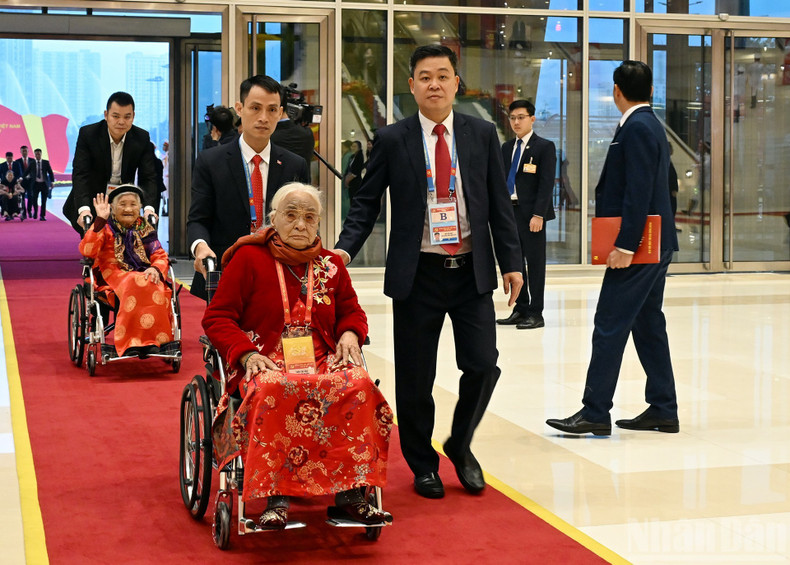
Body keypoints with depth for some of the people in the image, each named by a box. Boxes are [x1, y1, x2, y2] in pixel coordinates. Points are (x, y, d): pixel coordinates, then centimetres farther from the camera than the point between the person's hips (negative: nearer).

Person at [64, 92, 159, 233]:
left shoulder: (142, 138, -7)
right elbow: (80, 174, -21)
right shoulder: (87, 134, -13)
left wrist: (149, 208, -29)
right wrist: (83, 209, -37)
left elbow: (148, 177, -9)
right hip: (91, 206, -2)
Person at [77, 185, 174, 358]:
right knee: (134, 284, -36)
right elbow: (87, 251, -8)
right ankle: (133, 342, -36)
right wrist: (100, 220, -15)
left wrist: (155, 269, -13)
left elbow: (160, 256, 11)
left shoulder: (145, 229, 20)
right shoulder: (105, 227, 10)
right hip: (113, 277, -3)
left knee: (155, 287, -33)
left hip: (145, 277, 3)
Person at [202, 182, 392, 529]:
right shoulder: (248, 259, 6)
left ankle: (349, 493, -29)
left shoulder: (330, 265, 17)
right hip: (265, 363, -3)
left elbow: (351, 311, 28)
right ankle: (276, 498, -38)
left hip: (322, 363, 3)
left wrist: (350, 334, 3)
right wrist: (247, 354, -13)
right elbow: (217, 318, 4)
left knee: (359, 384, -31)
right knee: (273, 390, -40)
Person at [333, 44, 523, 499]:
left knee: (483, 366, -4)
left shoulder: (483, 135, 5)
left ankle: (461, 445, 23)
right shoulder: (392, 140, 1)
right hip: (417, 273, -1)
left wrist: (512, 262, 1)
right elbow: (366, 203, 2)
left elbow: (500, 203, 7)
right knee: (415, 378, 5)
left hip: (472, 271, 1)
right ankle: (423, 465, 24)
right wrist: (345, 248, -14)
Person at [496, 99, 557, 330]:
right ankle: (521, 309, 18)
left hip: (531, 213, -6)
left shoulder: (544, 147, -4)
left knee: (535, 263, -2)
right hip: (509, 211, 6)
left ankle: (536, 313, 3)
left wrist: (538, 215, -18)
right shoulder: (507, 147, 15)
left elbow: (547, 183, -10)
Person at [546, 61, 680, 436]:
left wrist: (625, 245, -23)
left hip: (637, 247, -10)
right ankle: (663, 411, 17)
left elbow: (639, 192, -22)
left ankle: (595, 413, -4)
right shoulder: (649, 125, 17)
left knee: (610, 326, -7)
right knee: (648, 325, 13)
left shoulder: (637, 128, -15)